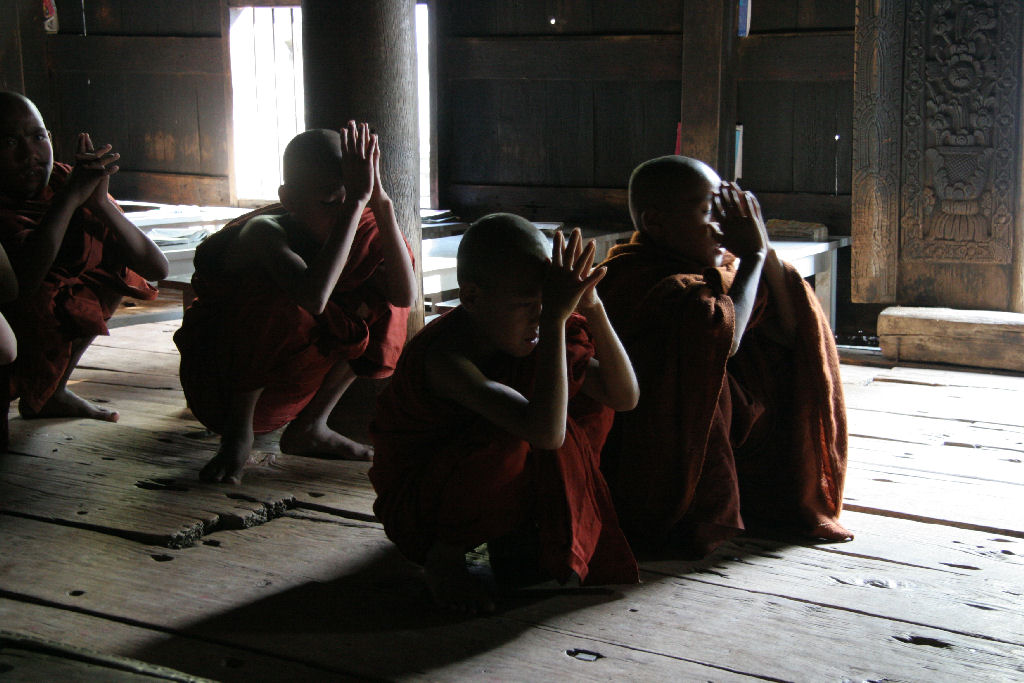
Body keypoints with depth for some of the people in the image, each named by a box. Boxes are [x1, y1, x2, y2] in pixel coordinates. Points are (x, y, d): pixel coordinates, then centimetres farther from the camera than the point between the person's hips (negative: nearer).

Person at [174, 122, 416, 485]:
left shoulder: (359, 233, -8)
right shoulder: (264, 232, -27)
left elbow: (405, 295, -22)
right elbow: (312, 296, -48)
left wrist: (381, 203, -30)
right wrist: (356, 202, -47)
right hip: (216, 384, -7)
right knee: (274, 294, -34)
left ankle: (310, 427, 2)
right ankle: (238, 434, -16)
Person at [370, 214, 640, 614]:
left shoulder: (522, 337, -10)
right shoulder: (445, 358, -33)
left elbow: (625, 396, -10)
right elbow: (546, 432, -46)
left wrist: (592, 309, -24)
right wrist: (555, 319, -44)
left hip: (490, 488, 7)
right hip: (414, 508, -7)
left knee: (593, 395, -4)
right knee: (512, 443, -38)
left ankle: (513, 534, 5)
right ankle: (444, 558, -9)